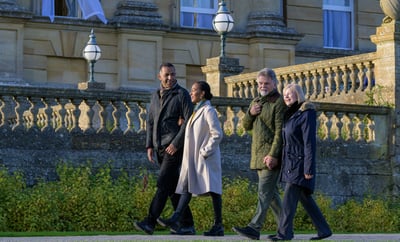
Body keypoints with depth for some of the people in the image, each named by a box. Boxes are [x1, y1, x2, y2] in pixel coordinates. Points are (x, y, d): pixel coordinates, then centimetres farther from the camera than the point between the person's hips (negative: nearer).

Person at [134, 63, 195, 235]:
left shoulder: (182, 94, -4)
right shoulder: (156, 96, 15)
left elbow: (189, 121, -12)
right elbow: (150, 122, 18)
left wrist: (176, 143, -18)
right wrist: (149, 146, 9)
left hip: (174, 147, -7)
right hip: (160, 148, 7)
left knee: (163, 184, -15)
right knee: (173, 187, 7)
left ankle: (149, 223, -21)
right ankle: (187, 225, 12)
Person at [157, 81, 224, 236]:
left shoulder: (209, 111, -11)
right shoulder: (196, 111, 16)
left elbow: (217, 134, -17)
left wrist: (205, 152, -17)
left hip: (206, 158, -9)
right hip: (193, 159, 9)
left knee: (212, 189, -6)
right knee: (187, 188, 3)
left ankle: (218, 226, -3)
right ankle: (174, 220, -1)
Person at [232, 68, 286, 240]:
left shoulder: (279, 103, -8)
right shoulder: (256, 101, 19)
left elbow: (280, 132, -16)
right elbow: (246, 126, 19)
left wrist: (273, 154, -23)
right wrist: (250, 113, -2)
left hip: (271, 155, -9)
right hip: (258, 154, 9)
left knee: (264, 191, -13)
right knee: (271, 192, 12)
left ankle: (255, 227, -20)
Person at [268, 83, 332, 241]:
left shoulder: (307, 114, -12)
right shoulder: (290, 114, 13)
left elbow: (310, 142, -16)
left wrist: (309, 169, -20)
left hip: (300, 163, -9)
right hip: (290, 162, 9)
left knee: (290, 196, -12)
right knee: (305, 198, 10)